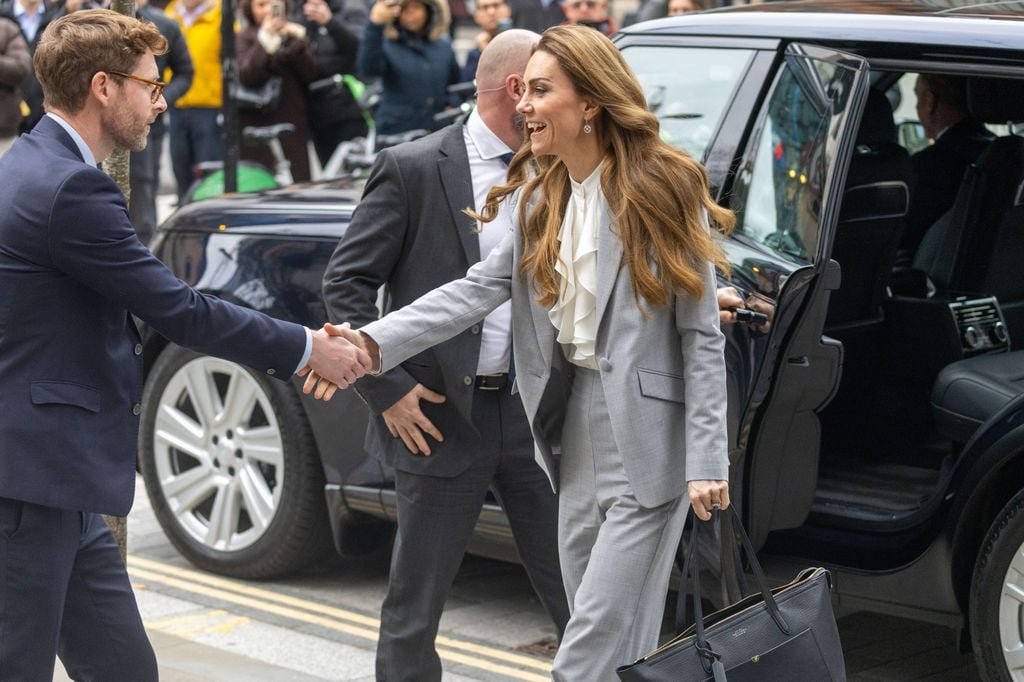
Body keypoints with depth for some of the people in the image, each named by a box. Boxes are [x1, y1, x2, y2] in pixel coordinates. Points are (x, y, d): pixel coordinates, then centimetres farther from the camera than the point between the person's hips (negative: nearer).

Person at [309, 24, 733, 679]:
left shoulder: (662, 190, -10)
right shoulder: (541, 194, 9)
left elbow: (702, 337, -10)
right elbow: (481, 286, -3)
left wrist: (707, 462, -15)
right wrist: (374, 342, -16)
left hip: (647, 439, -7)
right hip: (574, 422, 7)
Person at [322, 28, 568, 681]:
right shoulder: (415, 168, -7)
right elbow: (346, 282, -5)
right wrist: (388, 388, -11)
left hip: (539, 411, 4)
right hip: (442, 416, -4)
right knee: (416, 603, 8)